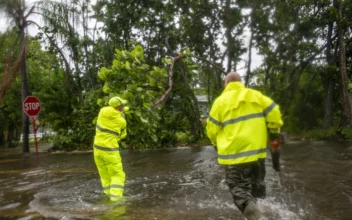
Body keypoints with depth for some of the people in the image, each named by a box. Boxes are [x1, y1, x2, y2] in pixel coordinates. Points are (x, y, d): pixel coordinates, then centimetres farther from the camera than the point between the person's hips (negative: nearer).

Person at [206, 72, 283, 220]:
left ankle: (248, 205, -22)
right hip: (256, 149, 4)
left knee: (238, 185, 2)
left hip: (234, 152, -4)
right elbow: (274, 112, 0)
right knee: (256, 181, 22)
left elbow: (212, 128, -1)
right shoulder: (255, 95, 6)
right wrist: (275, 131, 14)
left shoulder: (221, 100, -3)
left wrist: (217, 143, 18)